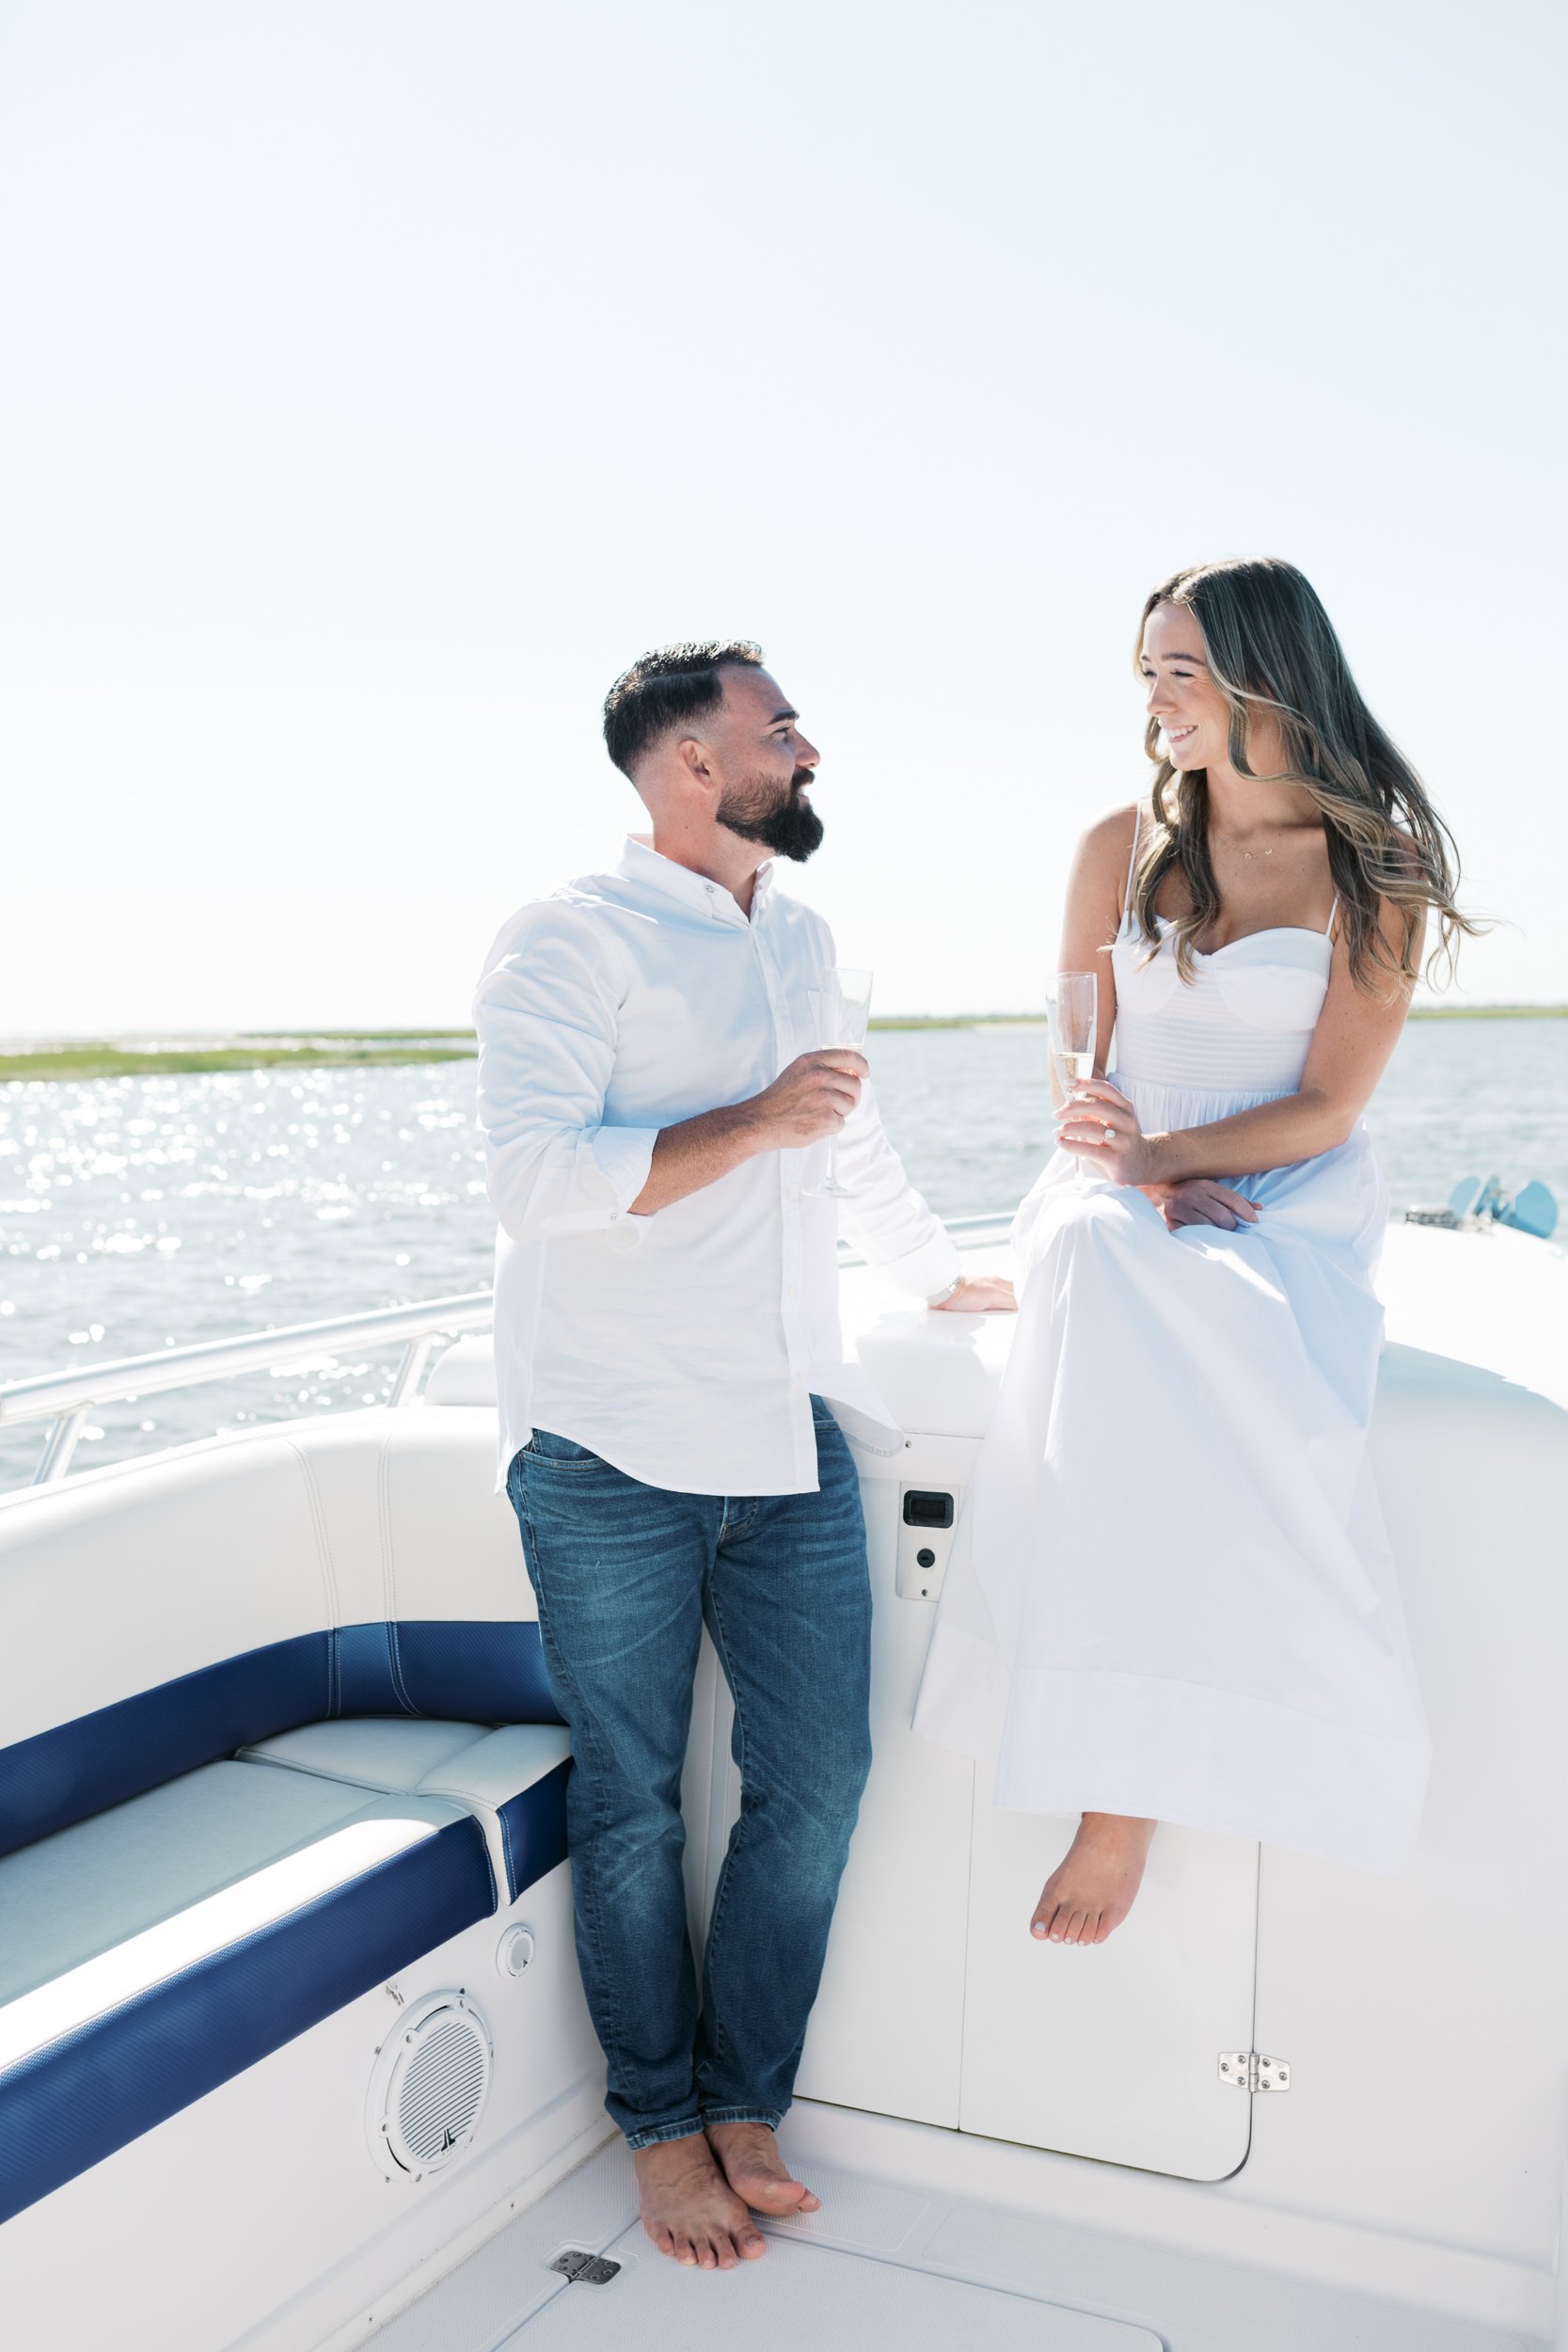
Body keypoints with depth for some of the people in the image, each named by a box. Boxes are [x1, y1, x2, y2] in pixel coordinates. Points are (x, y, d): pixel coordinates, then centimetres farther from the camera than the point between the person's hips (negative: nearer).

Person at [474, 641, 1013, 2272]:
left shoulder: (803, 943, 17)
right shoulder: (571, 940, -6)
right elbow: (532, 1174, -19)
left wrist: (938, 1276, 41)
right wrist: (756, 1120, -17)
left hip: (789, 1438, 6)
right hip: (614, 1457, -6)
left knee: (816, 1783, 5)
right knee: (633, 1808, 6)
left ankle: (743, 2106, 25)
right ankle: (662, 2126, 26)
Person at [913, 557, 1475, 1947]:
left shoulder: (1379, 867, 0)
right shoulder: (1123, 847, 9)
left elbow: (1324, 1111, -5)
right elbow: (1083, 1063, 8)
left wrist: (1157, 1156, -17)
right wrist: (1142, 1181, -11)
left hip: (1291, 1207, -2)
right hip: (1127, 1186, 2)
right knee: (1103, 1278, -36)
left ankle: (1124, 1795, -27)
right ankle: (1130, 1772, -31)